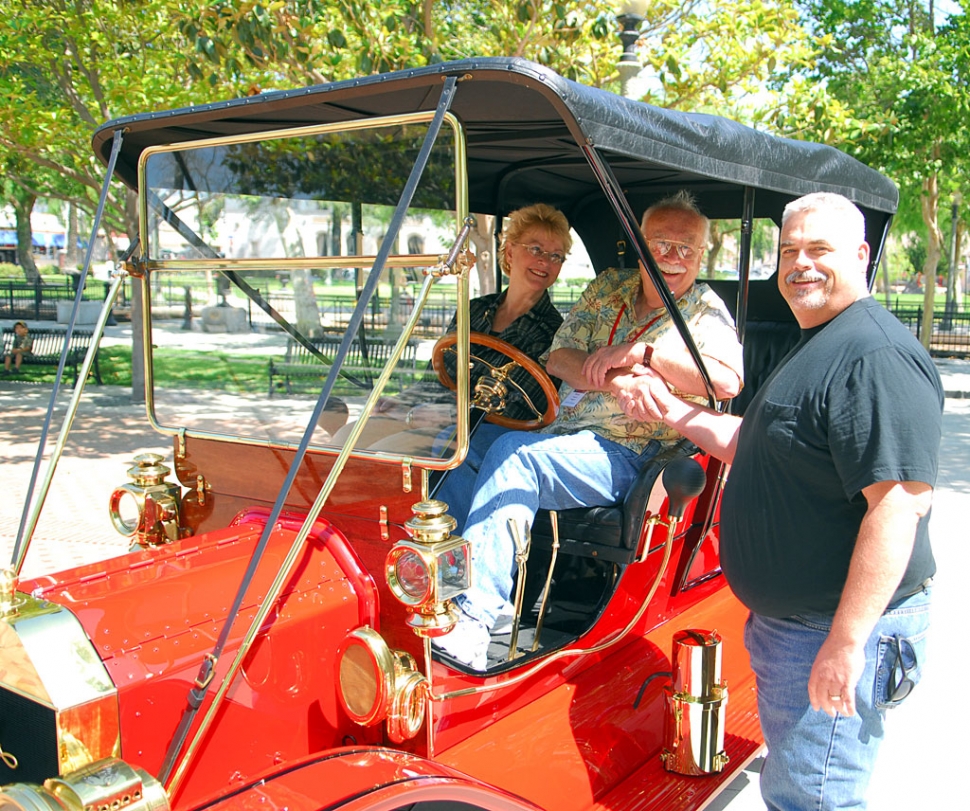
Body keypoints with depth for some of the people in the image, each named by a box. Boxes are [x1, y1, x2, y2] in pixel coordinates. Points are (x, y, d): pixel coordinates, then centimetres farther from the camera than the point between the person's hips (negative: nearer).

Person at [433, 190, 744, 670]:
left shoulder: (705, 312, 6)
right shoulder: (608, 287, 19)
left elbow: (729, 381, -14)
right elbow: (558, 358, 7)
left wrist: (645, 353, -14)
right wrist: (612, 379, -12)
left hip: (623, 455, -5)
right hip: (558, 431, 5)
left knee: (514, 453, -30)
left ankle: (473, 614, -32)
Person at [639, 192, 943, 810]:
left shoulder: (876, 355, -21)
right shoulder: (814, 349, 14)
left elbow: (898, 504, -28)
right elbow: (754, 447, 25)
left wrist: (845, 642, -29)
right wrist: (674, 413, 14)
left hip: (840, 629, -10)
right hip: (784, 621, 10)